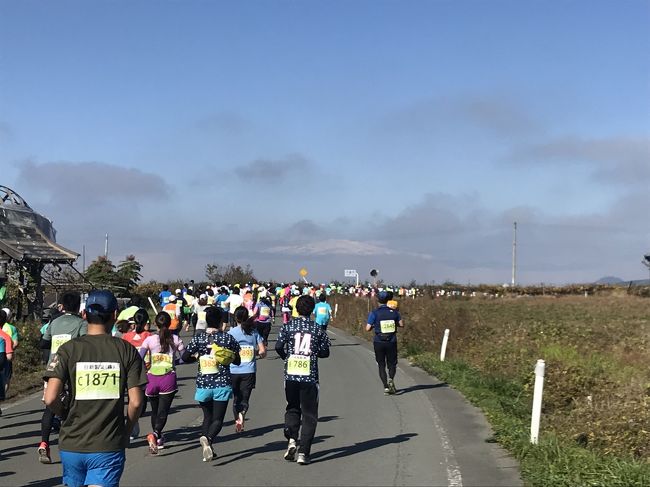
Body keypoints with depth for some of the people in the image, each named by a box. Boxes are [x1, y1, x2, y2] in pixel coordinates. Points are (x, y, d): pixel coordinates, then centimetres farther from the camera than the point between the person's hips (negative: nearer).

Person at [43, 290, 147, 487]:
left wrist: (66, 415, 8)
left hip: (72, 444, 2)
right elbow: (135, 402, -7)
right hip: (109, 446, -2)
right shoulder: (127, 351, -3)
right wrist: (126, 432, 10)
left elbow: (50, 399, -13)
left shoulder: (68, 349, -4)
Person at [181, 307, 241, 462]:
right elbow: (237, 361, 6)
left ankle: (208, 450, 10)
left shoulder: (198, 339, -3)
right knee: (218, 419, 0)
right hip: (222, 384, -2)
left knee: (207, 417, 18)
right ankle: (208, 438, -28)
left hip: (203, 384, 2)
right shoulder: (228, 338, -4)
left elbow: (185, 357, -4)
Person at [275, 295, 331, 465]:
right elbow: (325, 352, 3)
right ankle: (303, 453, 0)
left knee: (292, 408, 21)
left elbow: (278, 346, -7)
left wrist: (286, 357, 12)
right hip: (310, 376, -1)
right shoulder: (317, 329, 1)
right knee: (309, 415, 6)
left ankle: (291, 438, -1)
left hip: (290, 374, 1)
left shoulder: (288, 326, 1)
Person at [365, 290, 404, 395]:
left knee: (381, 365, 10)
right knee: (392, 363, 15)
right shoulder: (394, 312, -1)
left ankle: (386, 386, 2)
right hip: (392, 342, 1)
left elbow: (368, 328, -12)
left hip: (379, 342, -1)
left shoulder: (374, 313, -8)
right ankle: (391, 379, -13)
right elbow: (401, 324, 5)